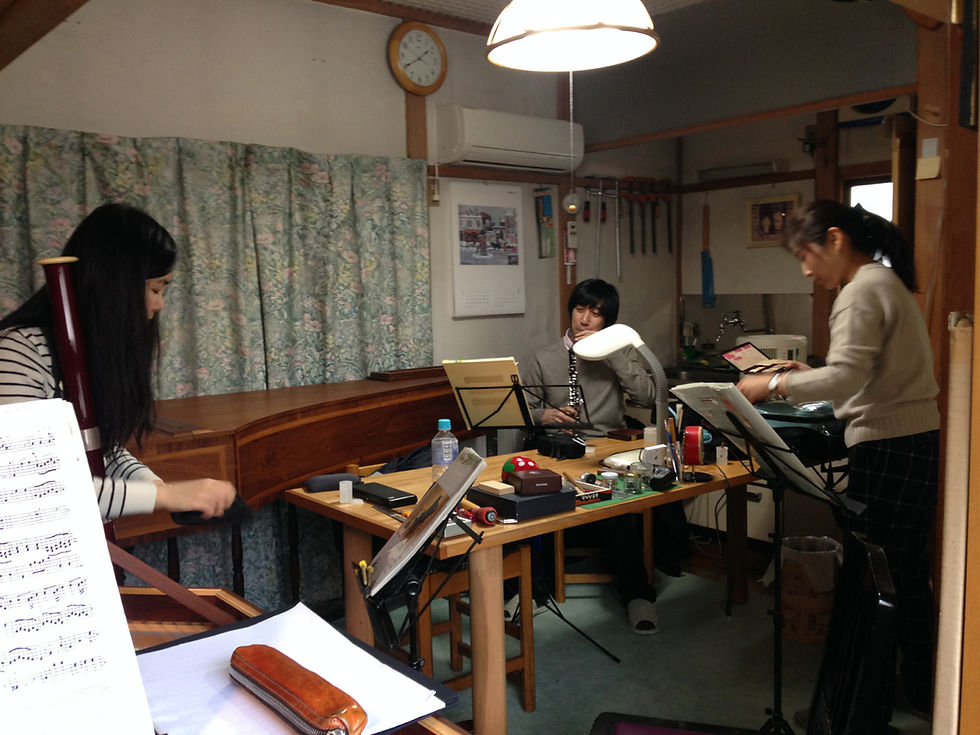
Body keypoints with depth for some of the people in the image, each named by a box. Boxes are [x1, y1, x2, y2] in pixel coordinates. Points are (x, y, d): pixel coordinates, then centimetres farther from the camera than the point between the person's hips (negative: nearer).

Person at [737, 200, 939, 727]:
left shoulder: (863, 290, -13)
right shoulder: (888, 282, 19)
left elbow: (846, 376, -24)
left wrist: (775, 383, -18)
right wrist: (809, 376, 14)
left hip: (888, 448, -11)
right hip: (918, 442, 11)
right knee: (906, 573, 19)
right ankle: (918, 691, 33)